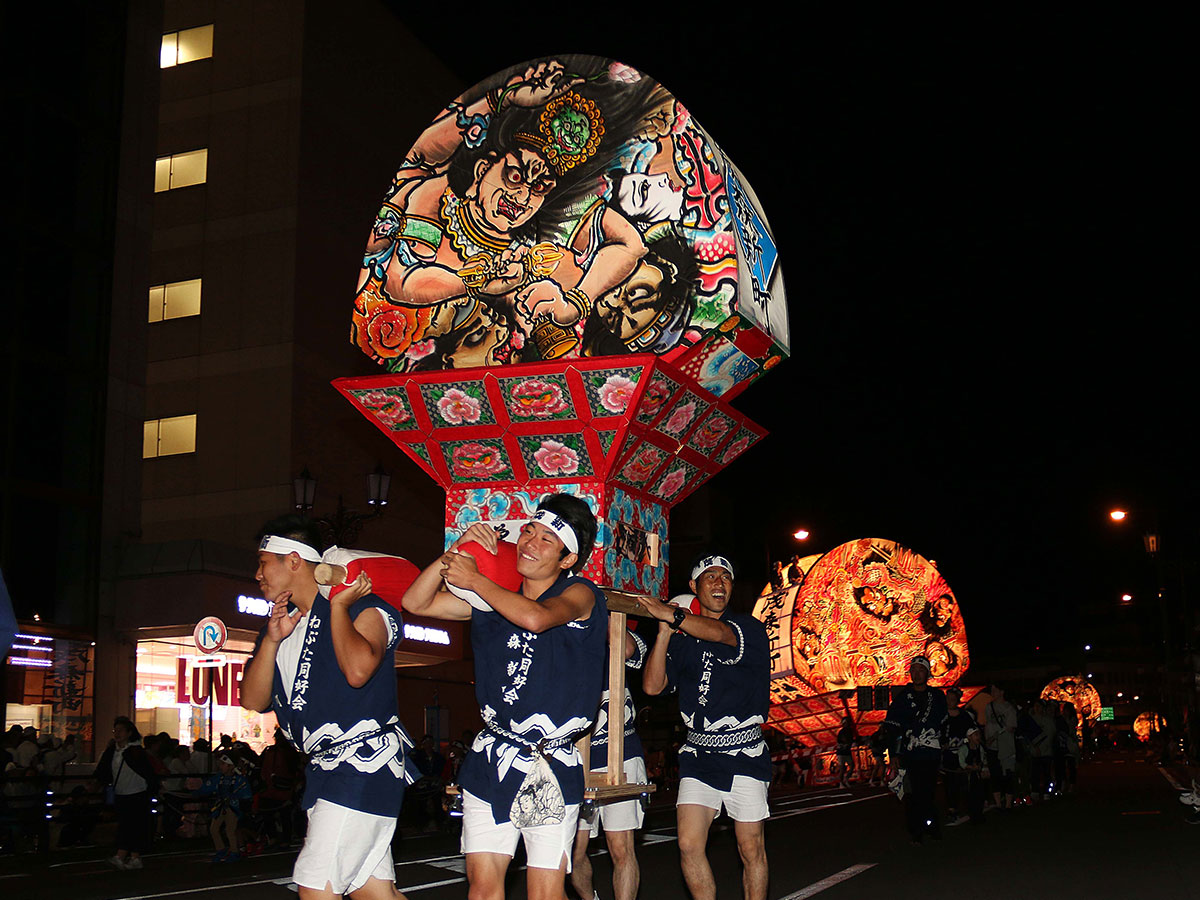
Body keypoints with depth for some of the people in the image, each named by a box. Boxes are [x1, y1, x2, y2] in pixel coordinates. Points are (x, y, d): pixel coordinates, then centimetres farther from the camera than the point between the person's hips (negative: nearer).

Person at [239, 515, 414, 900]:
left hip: (365, 762, -8)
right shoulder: (279, 623, 14)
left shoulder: (365, 609, -8)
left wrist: (339, 607, -16)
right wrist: (272, 641, -5)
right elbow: (252, 701, 8)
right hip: (327, 768, 8)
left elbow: (358, 670, -30)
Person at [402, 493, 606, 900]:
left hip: (552, 766, -4)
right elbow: (415, 603, 13)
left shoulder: (579, 594, -3)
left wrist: (473, 579, -14)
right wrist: (455, 553, -1)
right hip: (491, 762, 4)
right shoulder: (493, 596, 11)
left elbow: (536, 617, -25)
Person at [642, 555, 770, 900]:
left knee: (751, 849, 1)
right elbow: (652, 686, 1)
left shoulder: (749, 628, 1)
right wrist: (665, 629, -6)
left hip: (744, 754, -3)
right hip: (698, 754, 3)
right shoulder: (681, 640, 12)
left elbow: (720, 633, -23)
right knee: (689, 845, -7)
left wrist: (671, 614, -34)